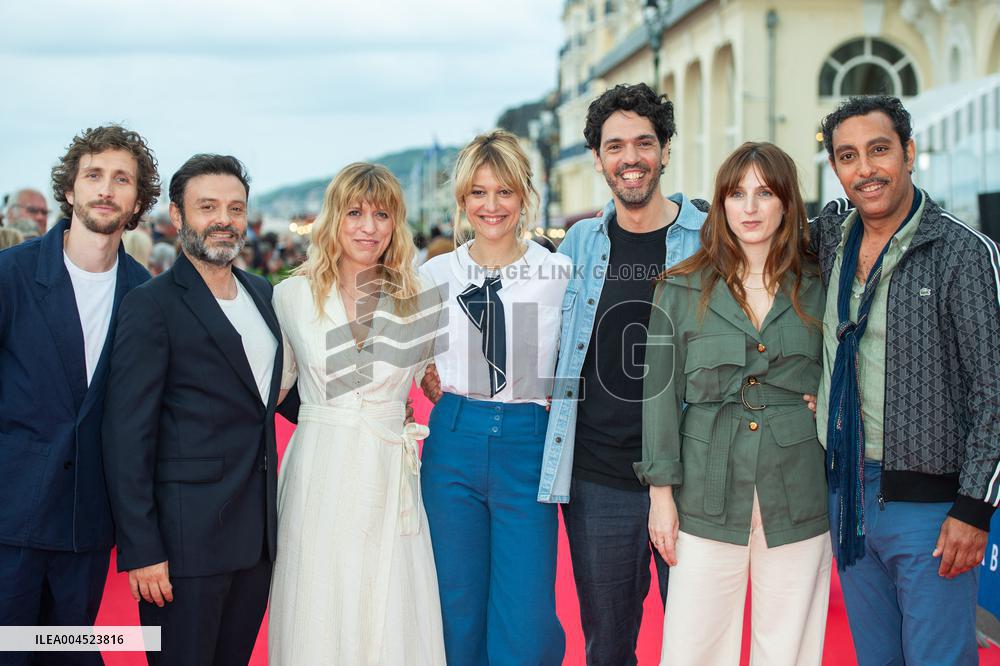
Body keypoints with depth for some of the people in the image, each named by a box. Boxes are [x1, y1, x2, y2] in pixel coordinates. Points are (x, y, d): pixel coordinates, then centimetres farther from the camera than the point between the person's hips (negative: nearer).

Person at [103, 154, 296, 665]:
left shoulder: (262, 294, 12)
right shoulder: (151, 305, -10)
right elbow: (127, 435, -13)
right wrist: (141, 549, -17)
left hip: (257, 530, 7)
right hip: (186, 536, -6)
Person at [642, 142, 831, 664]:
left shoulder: (818, 288, 5)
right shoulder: (683, 290, 3)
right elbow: (660, 392, 3)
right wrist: (661, 492, -1)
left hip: (798, 498, 1)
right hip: (709, 497, 0)